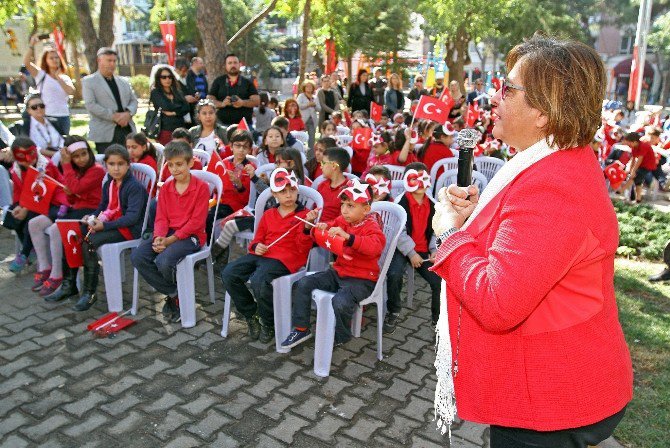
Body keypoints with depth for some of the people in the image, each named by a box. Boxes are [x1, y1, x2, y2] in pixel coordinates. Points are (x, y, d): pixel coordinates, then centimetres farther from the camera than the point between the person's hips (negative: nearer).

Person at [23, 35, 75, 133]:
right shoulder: (41, 75, 5)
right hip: (46, 116, -3)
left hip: (63, 116, 4)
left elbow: (71, 91, -5)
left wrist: (58, 77, -1)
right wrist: (32, 45, -12)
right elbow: (26, 62, -8)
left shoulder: (65, 78, 13)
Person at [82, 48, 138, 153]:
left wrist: (128, 113, -7)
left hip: (127, 130, 5)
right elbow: (90, 105, -6)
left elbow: (134, 100, 16)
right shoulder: (88, 81, 5)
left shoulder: (123, 81, 21)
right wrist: (113, 116, -13)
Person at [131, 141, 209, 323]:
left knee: (164, 261, -31)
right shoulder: (166, 188, 13)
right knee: (137, 256, -17)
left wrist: (171, 239, -18)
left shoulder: (201, 187, -6)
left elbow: (197, 221, -12)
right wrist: (159, 237, -14)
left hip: (191, 236, -6)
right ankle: (172, 293, -3)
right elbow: (161, 218, 8)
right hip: (168, 234, 6)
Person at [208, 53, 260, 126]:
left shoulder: (247, 83, 12)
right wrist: (221, 104, -15)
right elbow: (209, 100, 6)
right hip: (223, 124, 0)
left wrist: (243, 103, -17)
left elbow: (257, 100, 3)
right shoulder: (218, 82, 12)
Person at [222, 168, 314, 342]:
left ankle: (268, 323, -6)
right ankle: (251, 315, 5)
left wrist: (307, 226, -23)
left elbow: (303, 248, -6)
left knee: (259, 280, -34)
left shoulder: (304, 215, 3)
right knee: (228, 274, -12)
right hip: (261, 254, 7)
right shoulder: (268, 215, 20)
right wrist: (256, 246, 3)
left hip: (285, 258, -6)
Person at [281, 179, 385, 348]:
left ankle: (340, 338, -1)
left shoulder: (371, 227, -14)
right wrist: (322, 227, -5)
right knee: (303, 284, -3)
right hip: (338, 272, 7)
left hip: (362, 279, -7)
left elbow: (375, 246, -36)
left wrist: (347, 236, -45)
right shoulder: (342, 221, 5)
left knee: (340, 301, -32)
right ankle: (301, 328, 8)